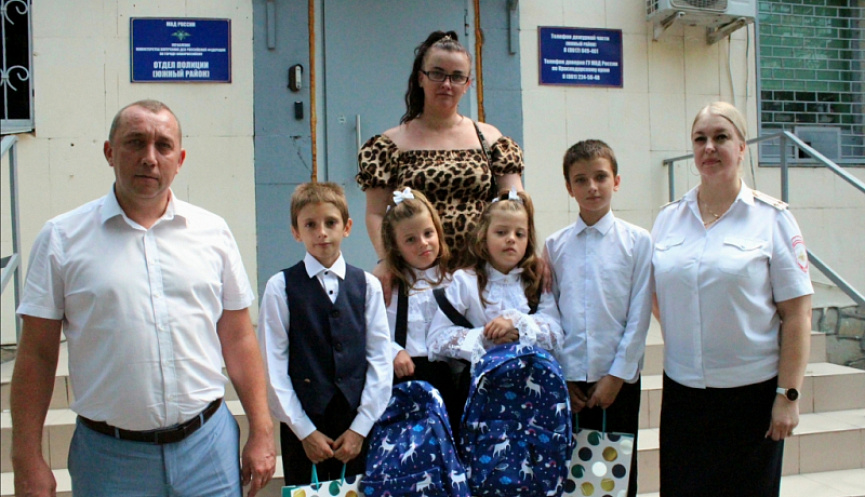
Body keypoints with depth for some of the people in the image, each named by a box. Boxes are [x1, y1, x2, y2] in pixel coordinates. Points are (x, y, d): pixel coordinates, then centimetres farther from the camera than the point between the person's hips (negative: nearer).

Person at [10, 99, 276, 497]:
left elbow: (238, 338, 6)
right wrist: (28, 463, -3)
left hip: (208, 446, 1)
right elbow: (36, 356, -1)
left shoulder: (212, 232, 4)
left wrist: (261, 432, 3)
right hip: (108, 455, -1)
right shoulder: (62, 238, -1)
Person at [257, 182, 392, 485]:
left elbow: (380, 358, 1)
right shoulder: (280, 287, -3)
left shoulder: (368, 285, 3)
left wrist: (360, 427, -4)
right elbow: (273, 366, -4)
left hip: (360, 425, 2)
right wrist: (304, 430, -6)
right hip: (302, 426, -1)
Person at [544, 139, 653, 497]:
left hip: (619, 377, -1)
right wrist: (558, 376, 0)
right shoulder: (555, 245, 4)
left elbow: (639, 315, -4)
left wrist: (617, 375, -8)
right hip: (568, 378, 2)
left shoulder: (638, 241, -2)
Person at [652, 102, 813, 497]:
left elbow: (797, 315, -7)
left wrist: (788, 395, -10)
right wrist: (681, 343, 4)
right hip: (682, 390, 3)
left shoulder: (772, 217, -4)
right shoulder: (668, 219, 6)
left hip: (752, 390, -3)